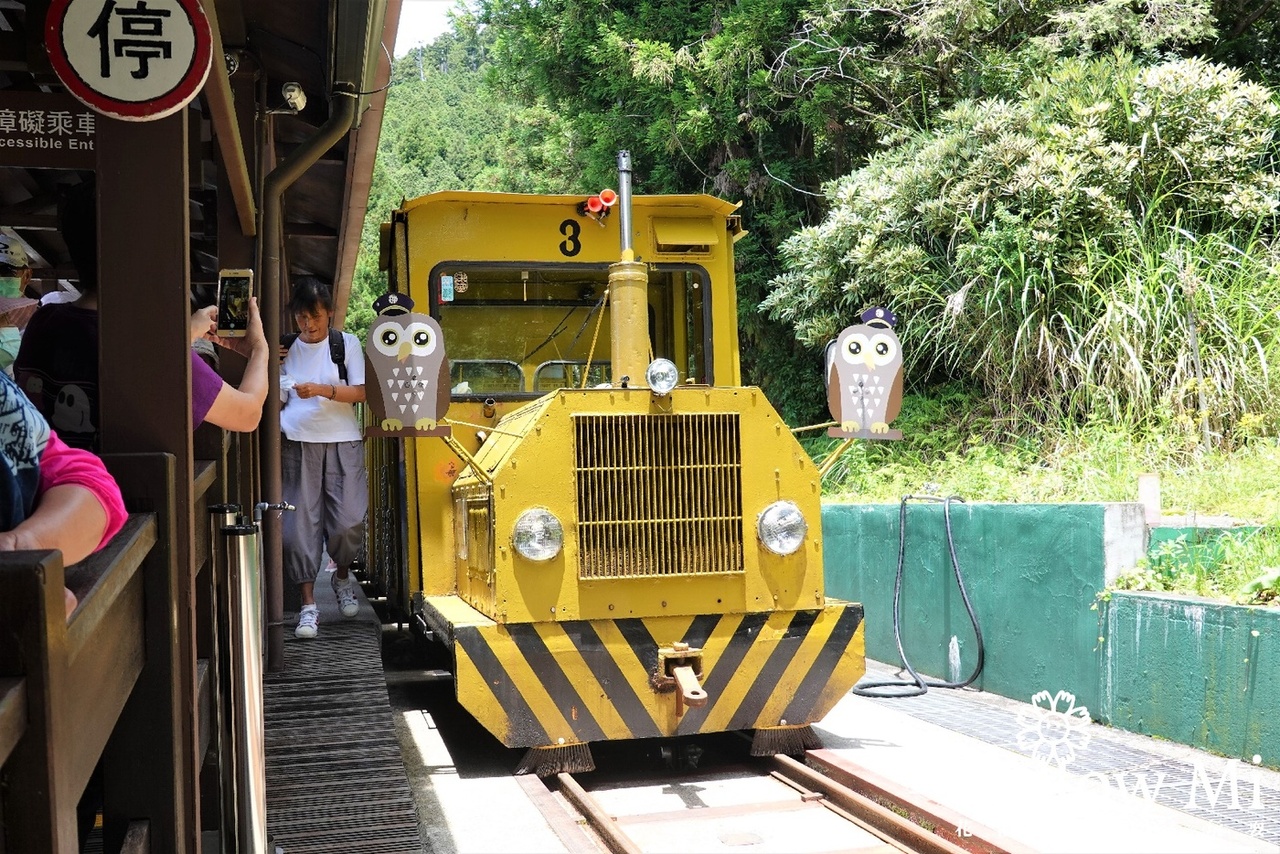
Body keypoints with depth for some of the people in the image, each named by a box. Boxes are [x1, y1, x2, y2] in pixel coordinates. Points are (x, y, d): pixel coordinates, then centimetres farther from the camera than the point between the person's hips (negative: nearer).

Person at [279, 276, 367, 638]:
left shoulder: (347, 343, 6)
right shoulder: (287, 349, 11)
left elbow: (360, 392, -3)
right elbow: (279, 398, 15)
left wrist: (322, 390, -16)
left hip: (342, 442, -1)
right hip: (297, 443, 1)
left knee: (348, 521, -9)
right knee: (300, 522, -5)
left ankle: (342, 576, 22)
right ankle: (308, 604, 2)